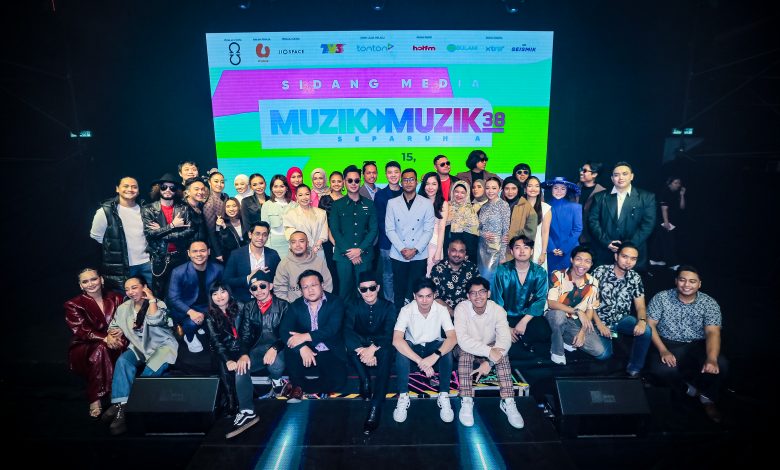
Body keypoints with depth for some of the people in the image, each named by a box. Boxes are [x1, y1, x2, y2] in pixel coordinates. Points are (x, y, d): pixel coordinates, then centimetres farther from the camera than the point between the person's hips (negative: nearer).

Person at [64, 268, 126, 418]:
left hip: (113, 344, 2)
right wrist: (105, 339, -30)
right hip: (83, 348, -2)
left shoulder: (115, 299, 8)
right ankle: (95, 399, -29)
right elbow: (80, 331, -13)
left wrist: (118, 334, -23)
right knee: (100, 349, -36)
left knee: (123, 350, -33)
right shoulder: (73, 305, 0)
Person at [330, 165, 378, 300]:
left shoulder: (369, 204, 8)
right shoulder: (337, 205, 6)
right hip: (343, 255, 0)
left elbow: (374, 229, 3)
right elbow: (335, 230, 0)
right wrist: (348, 252, -9)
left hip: (364, 255, 1)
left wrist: (360, 249, -8)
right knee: (345, 290, 3)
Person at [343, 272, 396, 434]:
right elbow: (347, 332, -16)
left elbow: (388, 334, -17)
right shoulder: (353, 305, -2)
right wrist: (361, 350, -34)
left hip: (380, 349, -1)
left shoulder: (388, 306, -4)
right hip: (360, 346, 1)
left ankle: (375, 408, -42)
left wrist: (372, 349, -36)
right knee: (350, 344, -32)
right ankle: (365, 381, -22)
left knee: (386, 351, -37)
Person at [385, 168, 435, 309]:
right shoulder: (392, 203, 6)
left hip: (419, 256, -1)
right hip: (398, 255, 1)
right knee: (399, 291, 5)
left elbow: (428, 230, 0)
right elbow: (389, 229, 2)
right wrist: (402, 249, -9)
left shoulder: (427, 203, 4)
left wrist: (415, 250, -10)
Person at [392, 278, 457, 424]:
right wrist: (420, 361, -42)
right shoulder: (406, 310, -23)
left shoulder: (441, 309, -18)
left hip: (433, 346, 1)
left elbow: (453, 338, -27)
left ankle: (444, 396, -20)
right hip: (413, 347, -1)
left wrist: (435, 356, -44)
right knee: (401, 348, -34)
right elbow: (396, 340, -34)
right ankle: (403, 397, -22)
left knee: (447, 347, -32)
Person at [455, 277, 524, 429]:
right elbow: (462, 339, -32)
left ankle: (508, 402, -25)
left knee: (502, 352, -29)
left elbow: (505, 339, -28)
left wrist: (489, 362, -40)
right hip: (468, 351, -1)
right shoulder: (462, 308, -21)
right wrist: (489, 352, -42)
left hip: (491, 350, 2)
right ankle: (466, 402, -30)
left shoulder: (497, 310, -17)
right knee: (465, 351, -34)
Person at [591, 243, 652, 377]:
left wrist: (642, 321, -24)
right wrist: (599, 324, -19)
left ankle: (634, 369, -5)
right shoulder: (600, 272, -13)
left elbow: (640, 306, -1)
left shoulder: (635, 278, -2)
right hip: (602, 320, -3)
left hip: (622, 319, 3)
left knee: (646, 331, -26)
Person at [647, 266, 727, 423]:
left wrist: (711, 359, -37)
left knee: (721, 365, -28)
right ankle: (689, 386, 0)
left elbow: (713, 332, -18)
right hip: (668, 344, -1)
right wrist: (663, 351, -22)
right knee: (660, 369, -31)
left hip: (697, 346, 1)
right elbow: (650, 325, -8)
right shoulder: (661, 298, -6)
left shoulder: (709, 303, -5)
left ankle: (707, 399, 0)